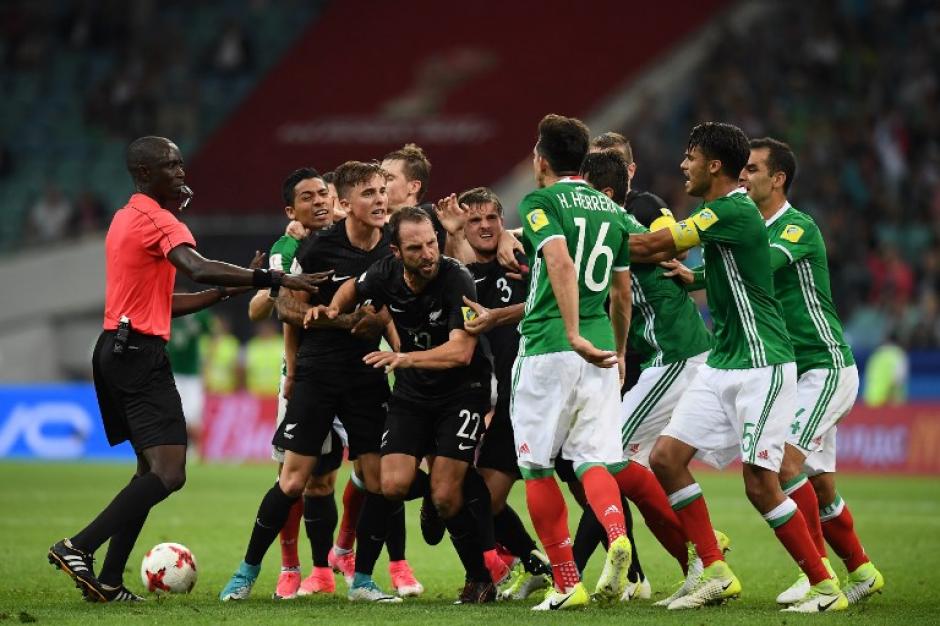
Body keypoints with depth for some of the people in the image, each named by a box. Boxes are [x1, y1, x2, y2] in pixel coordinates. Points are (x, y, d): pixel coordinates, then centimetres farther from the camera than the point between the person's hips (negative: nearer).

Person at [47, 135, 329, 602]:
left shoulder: (128, 218, 20)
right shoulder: (154, 219, -11)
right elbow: (198, 268, -30)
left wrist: (228, 290, 16)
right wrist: (273, 279, -34)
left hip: (116, 350, 10)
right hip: (140, 353, -10)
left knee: (152, 468, 15)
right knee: (169, 472, -16)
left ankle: (108, 582, 10)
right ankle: (77, 548, -19)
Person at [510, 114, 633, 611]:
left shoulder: (540, 202, -3)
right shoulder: (612, 210, 16)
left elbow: (561, 263, -20)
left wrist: (574, 335, -26)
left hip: (548, 350, -5)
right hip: (601, 353, 5)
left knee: (537, 468, 6)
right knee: (593, 459, 2)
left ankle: (567, 583, 3)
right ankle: (617, 537, -30)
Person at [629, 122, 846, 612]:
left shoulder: (734, 211, -16)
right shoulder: (720, 213, 12)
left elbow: (651, 247, -13)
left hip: (761, 364, -9)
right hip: (722, 364, 9)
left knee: (759, 483, -10)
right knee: (665, 456, -1)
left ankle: (825, 586, 1)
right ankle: (716, 573, 4)